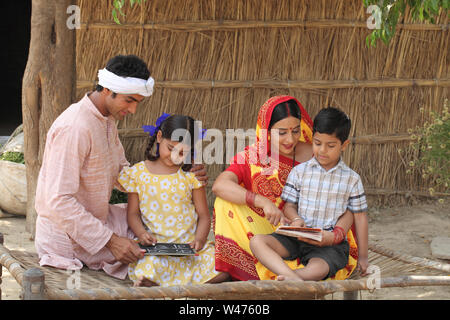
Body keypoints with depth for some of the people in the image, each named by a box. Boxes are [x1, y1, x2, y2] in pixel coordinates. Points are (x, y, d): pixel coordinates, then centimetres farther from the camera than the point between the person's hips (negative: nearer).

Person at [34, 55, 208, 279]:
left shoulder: (108, 120, 7)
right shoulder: (74, 128, -26)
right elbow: (59, 201, -28)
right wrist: (110, 241, -29)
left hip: (98, 217, 10)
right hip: (67, 233, -10)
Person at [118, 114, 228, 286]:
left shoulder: (191, 174, 7)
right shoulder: (138, 173, 5)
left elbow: (204, 215, 7)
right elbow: (133, 213, 8)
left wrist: (199, 239, -13)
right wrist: (141, 233, -13)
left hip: (189, 245, 3)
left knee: (220, 271, -21)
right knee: (144, 276, -35)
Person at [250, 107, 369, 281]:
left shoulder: (352, 179, 6)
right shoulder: (299, 172, 8)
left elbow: (360, 217, 10)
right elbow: (289, 206, 9)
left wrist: (362, 256, 9)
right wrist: (296, 219, -16)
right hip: (298, 238, 2)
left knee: (318, 268, -35)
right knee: (257, 241, -26)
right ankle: (292, 277, -49)